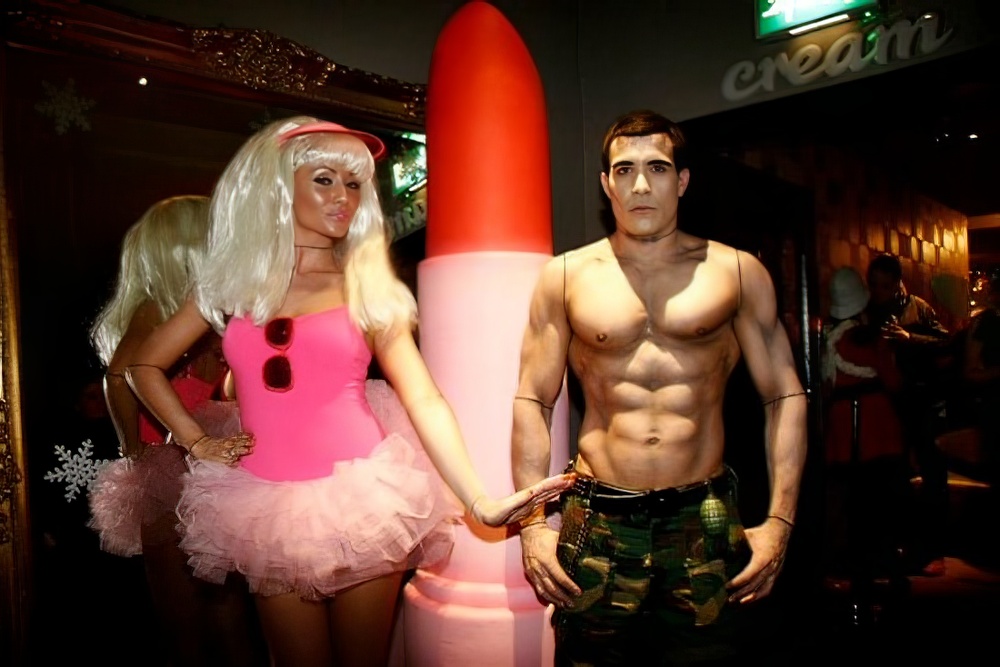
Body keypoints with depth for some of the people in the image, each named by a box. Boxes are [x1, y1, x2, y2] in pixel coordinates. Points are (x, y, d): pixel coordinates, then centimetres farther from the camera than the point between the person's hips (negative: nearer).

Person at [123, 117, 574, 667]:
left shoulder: (370, 290, 2)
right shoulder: (234, 282, 5)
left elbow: (424, 401, -7)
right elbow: (145, 365, 15)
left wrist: (479, 502, -17)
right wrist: (196, 443, 4)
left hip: (362, 500, -1)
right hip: (271, 508, 1)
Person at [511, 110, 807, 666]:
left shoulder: (738, 271, 5)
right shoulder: (566, 275, 4)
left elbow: (785, 397, 5)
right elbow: (533, 400, 3)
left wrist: (780, 521, -2)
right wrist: (533, 522, -4)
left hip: (705, 525, 1)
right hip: (596, 524, 0)